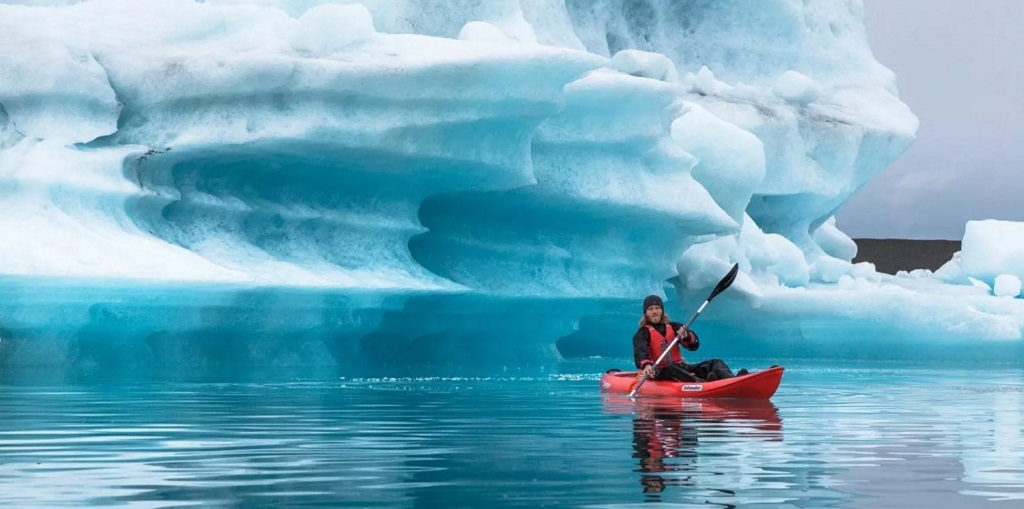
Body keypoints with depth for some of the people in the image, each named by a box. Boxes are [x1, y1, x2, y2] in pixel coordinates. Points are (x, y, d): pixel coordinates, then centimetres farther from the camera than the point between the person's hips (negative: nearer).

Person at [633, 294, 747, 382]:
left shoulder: (673, 327, 18)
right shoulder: (642, 333, 4)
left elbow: (694, 344, 4)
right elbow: (640, 353, -17)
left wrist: (686, 336, -21)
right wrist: (646, 365, -41)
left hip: (681, 368, 6)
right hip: (658, 373, -6)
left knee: (715, 363, -11)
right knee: (669, 369, -41)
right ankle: (702, 382, -64)